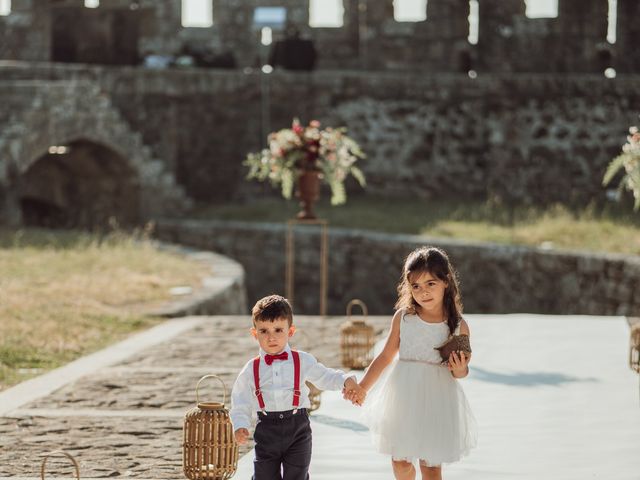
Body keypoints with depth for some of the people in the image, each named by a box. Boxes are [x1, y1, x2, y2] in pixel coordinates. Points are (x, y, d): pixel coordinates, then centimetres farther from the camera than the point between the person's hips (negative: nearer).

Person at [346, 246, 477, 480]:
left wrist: (459, 370, -19)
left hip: (437, 398, -2)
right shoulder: (403, 317, -3)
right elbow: (386, 356, 7)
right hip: (404, 398, 2)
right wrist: (361, 387, 6)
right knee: (400, 461, 12)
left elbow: (462, 370, 4)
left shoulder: (458, 326, -7)